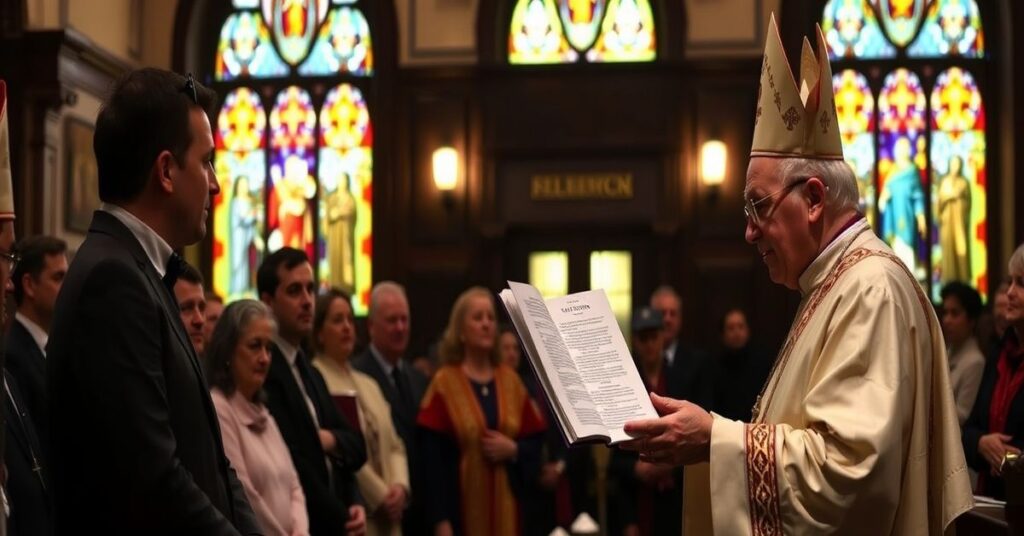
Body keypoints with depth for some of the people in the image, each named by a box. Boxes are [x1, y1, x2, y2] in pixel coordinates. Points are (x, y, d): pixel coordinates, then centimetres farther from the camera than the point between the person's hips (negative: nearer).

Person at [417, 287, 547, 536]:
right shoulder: (444, 383, -3)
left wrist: (513, 450, -10)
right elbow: (432, 458, -8)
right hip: (462, 508, -4)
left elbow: (535, 440, 13)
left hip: (505, 505, 4)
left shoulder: (511, 380, 11)